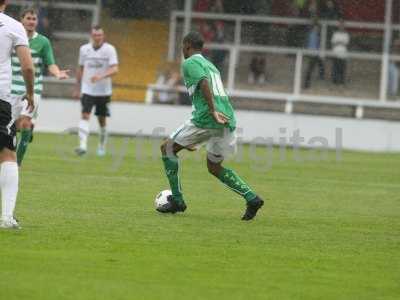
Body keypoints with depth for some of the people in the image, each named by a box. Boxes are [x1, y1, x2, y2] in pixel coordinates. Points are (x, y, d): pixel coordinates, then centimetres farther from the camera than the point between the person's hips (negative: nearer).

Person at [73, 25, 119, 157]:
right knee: (85, 115, -16)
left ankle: (102, 146, 28)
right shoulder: (84, 49, 3)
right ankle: (82, 145, -25)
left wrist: (101, 76, -31)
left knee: (102, 119, 10)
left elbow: (115, 69, -15)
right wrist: (77, 88, 16)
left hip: (103, 91, -1)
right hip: (87, 90, 1)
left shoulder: (109, 49, -6)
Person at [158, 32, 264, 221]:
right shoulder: (210, 65, 28)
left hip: (207, 119, -8)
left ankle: (177, 200, 6)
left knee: (167, 148, 9)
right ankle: (251, 198, 6)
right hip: (228, 119, 8)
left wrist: (213, 112, -26)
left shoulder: (190, 63, 2)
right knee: (214, 167, 21)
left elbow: (204, 83, -19)